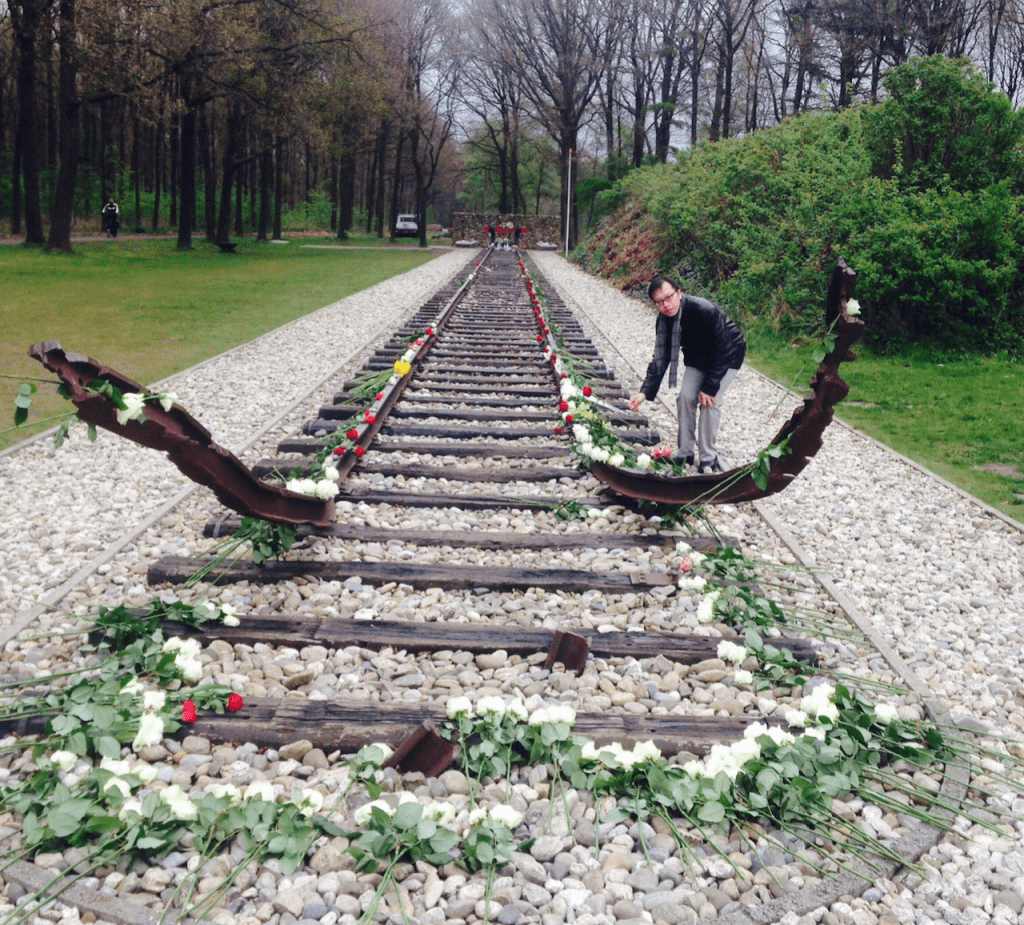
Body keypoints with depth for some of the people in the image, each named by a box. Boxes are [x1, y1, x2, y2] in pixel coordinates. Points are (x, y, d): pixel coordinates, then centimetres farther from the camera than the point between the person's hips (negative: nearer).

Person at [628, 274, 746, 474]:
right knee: (686, 397, -8)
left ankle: (708, 458, -6)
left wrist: (709, 387, -27)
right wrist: (645, 392, -25)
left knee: (710, 401, -19)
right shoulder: (663, 320, -16)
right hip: (698, 357, 6)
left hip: (728, 355, -6)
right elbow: (660, 358, -13)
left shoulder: (706, 311, -36)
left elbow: (723, 351, -29)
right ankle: (685, 453, 6)